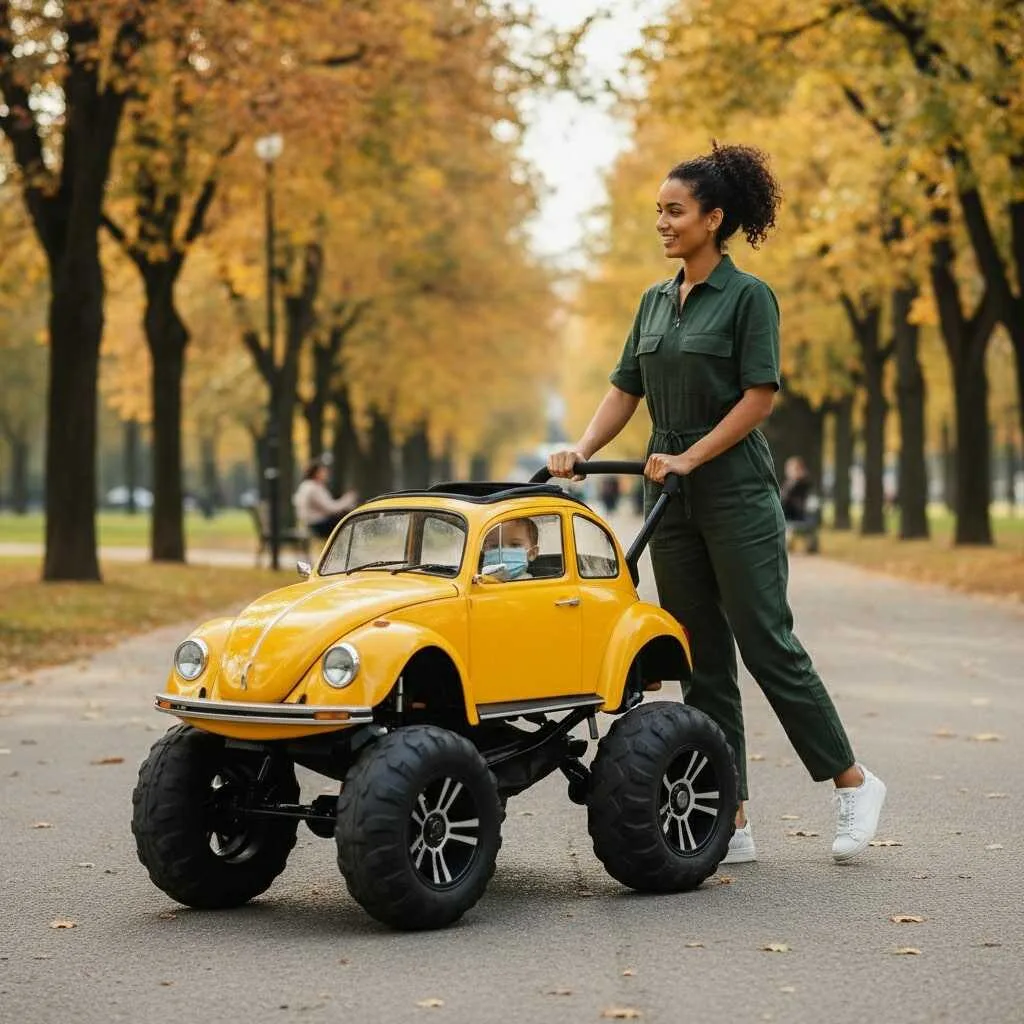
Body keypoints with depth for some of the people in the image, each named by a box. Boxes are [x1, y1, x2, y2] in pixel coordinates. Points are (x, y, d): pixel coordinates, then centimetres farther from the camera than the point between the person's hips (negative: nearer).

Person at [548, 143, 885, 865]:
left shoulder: (748, 295, -8)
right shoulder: (656, 301, 14)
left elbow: (760, 396, -14)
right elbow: (626, 389, 13)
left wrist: (690, 456, -18)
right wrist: (583, 450, -2)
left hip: (736, 490, -7)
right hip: (673, 497, 7)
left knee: (766, 642, -6)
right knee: (703, 657, 6)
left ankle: (854, 783, 10)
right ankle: (732, 824, 9)